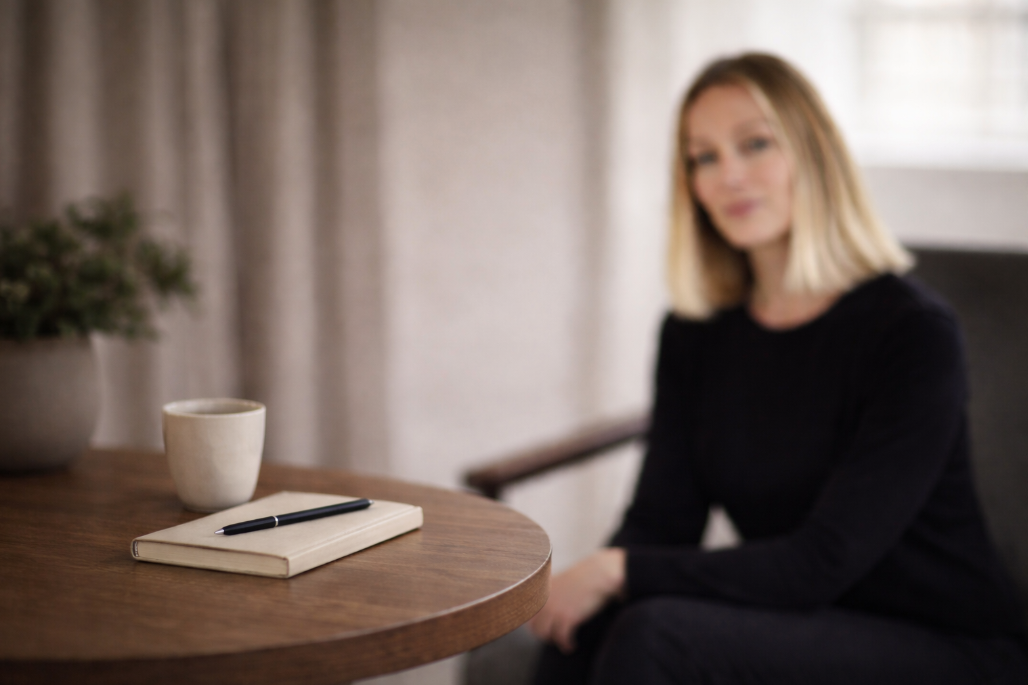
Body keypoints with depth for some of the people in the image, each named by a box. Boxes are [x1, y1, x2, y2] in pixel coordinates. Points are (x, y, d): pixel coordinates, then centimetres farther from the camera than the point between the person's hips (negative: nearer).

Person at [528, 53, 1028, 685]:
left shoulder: (915, 332, -16)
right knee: (585, 630, -23)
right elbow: (662, 519, 0)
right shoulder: (695, 333, 4)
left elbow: (822, 563, -20)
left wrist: (622, 570, -23)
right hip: (793, 622, 5)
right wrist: (583, 583, -21)